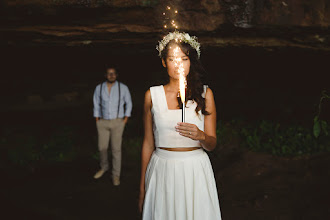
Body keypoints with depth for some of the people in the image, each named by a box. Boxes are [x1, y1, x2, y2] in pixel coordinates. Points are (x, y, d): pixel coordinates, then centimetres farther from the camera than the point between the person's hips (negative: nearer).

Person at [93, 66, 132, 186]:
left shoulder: (123, 88, -2)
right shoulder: (99, 88, 2)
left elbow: (128, 103, 9)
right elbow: (96, 104, 11)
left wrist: (126, 118, 2)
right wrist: (97, 120, 6)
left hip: (117, 122, -2)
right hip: (103, 122, 2)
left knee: (116, 148, -2)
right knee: (102, 147, 9)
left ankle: (116, 175, 8)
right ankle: (104, 167, 36)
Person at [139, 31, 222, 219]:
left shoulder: (204, 93, 2)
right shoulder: (152, 95, 3)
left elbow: (212, 144, 3)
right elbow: (148, 143, 6)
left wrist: (201, 136, -21)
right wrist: (142, 188, 7)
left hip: (195, 170, 0)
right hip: (162, 170, 0)